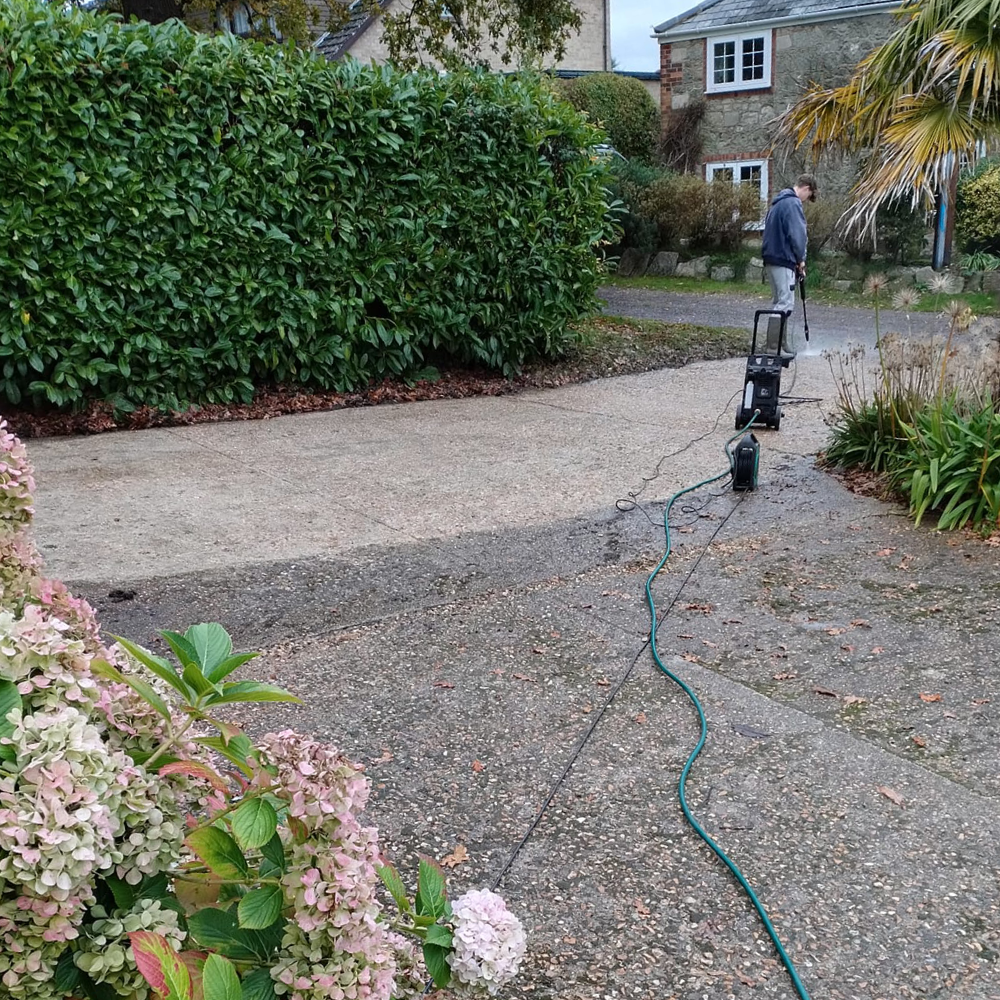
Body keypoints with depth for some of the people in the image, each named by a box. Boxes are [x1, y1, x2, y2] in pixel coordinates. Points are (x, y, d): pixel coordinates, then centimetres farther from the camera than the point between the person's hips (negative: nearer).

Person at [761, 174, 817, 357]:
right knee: (785, 304, -9)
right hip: (783, 260, -10)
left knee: (779, 302, 14)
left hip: (772, 258, 10)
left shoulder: (778, 201, 19)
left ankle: (784, 345, 19)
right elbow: (797, 234, -17)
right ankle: (776, 347, -10)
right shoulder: (793, 203, -11)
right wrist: (801, 259, -3)